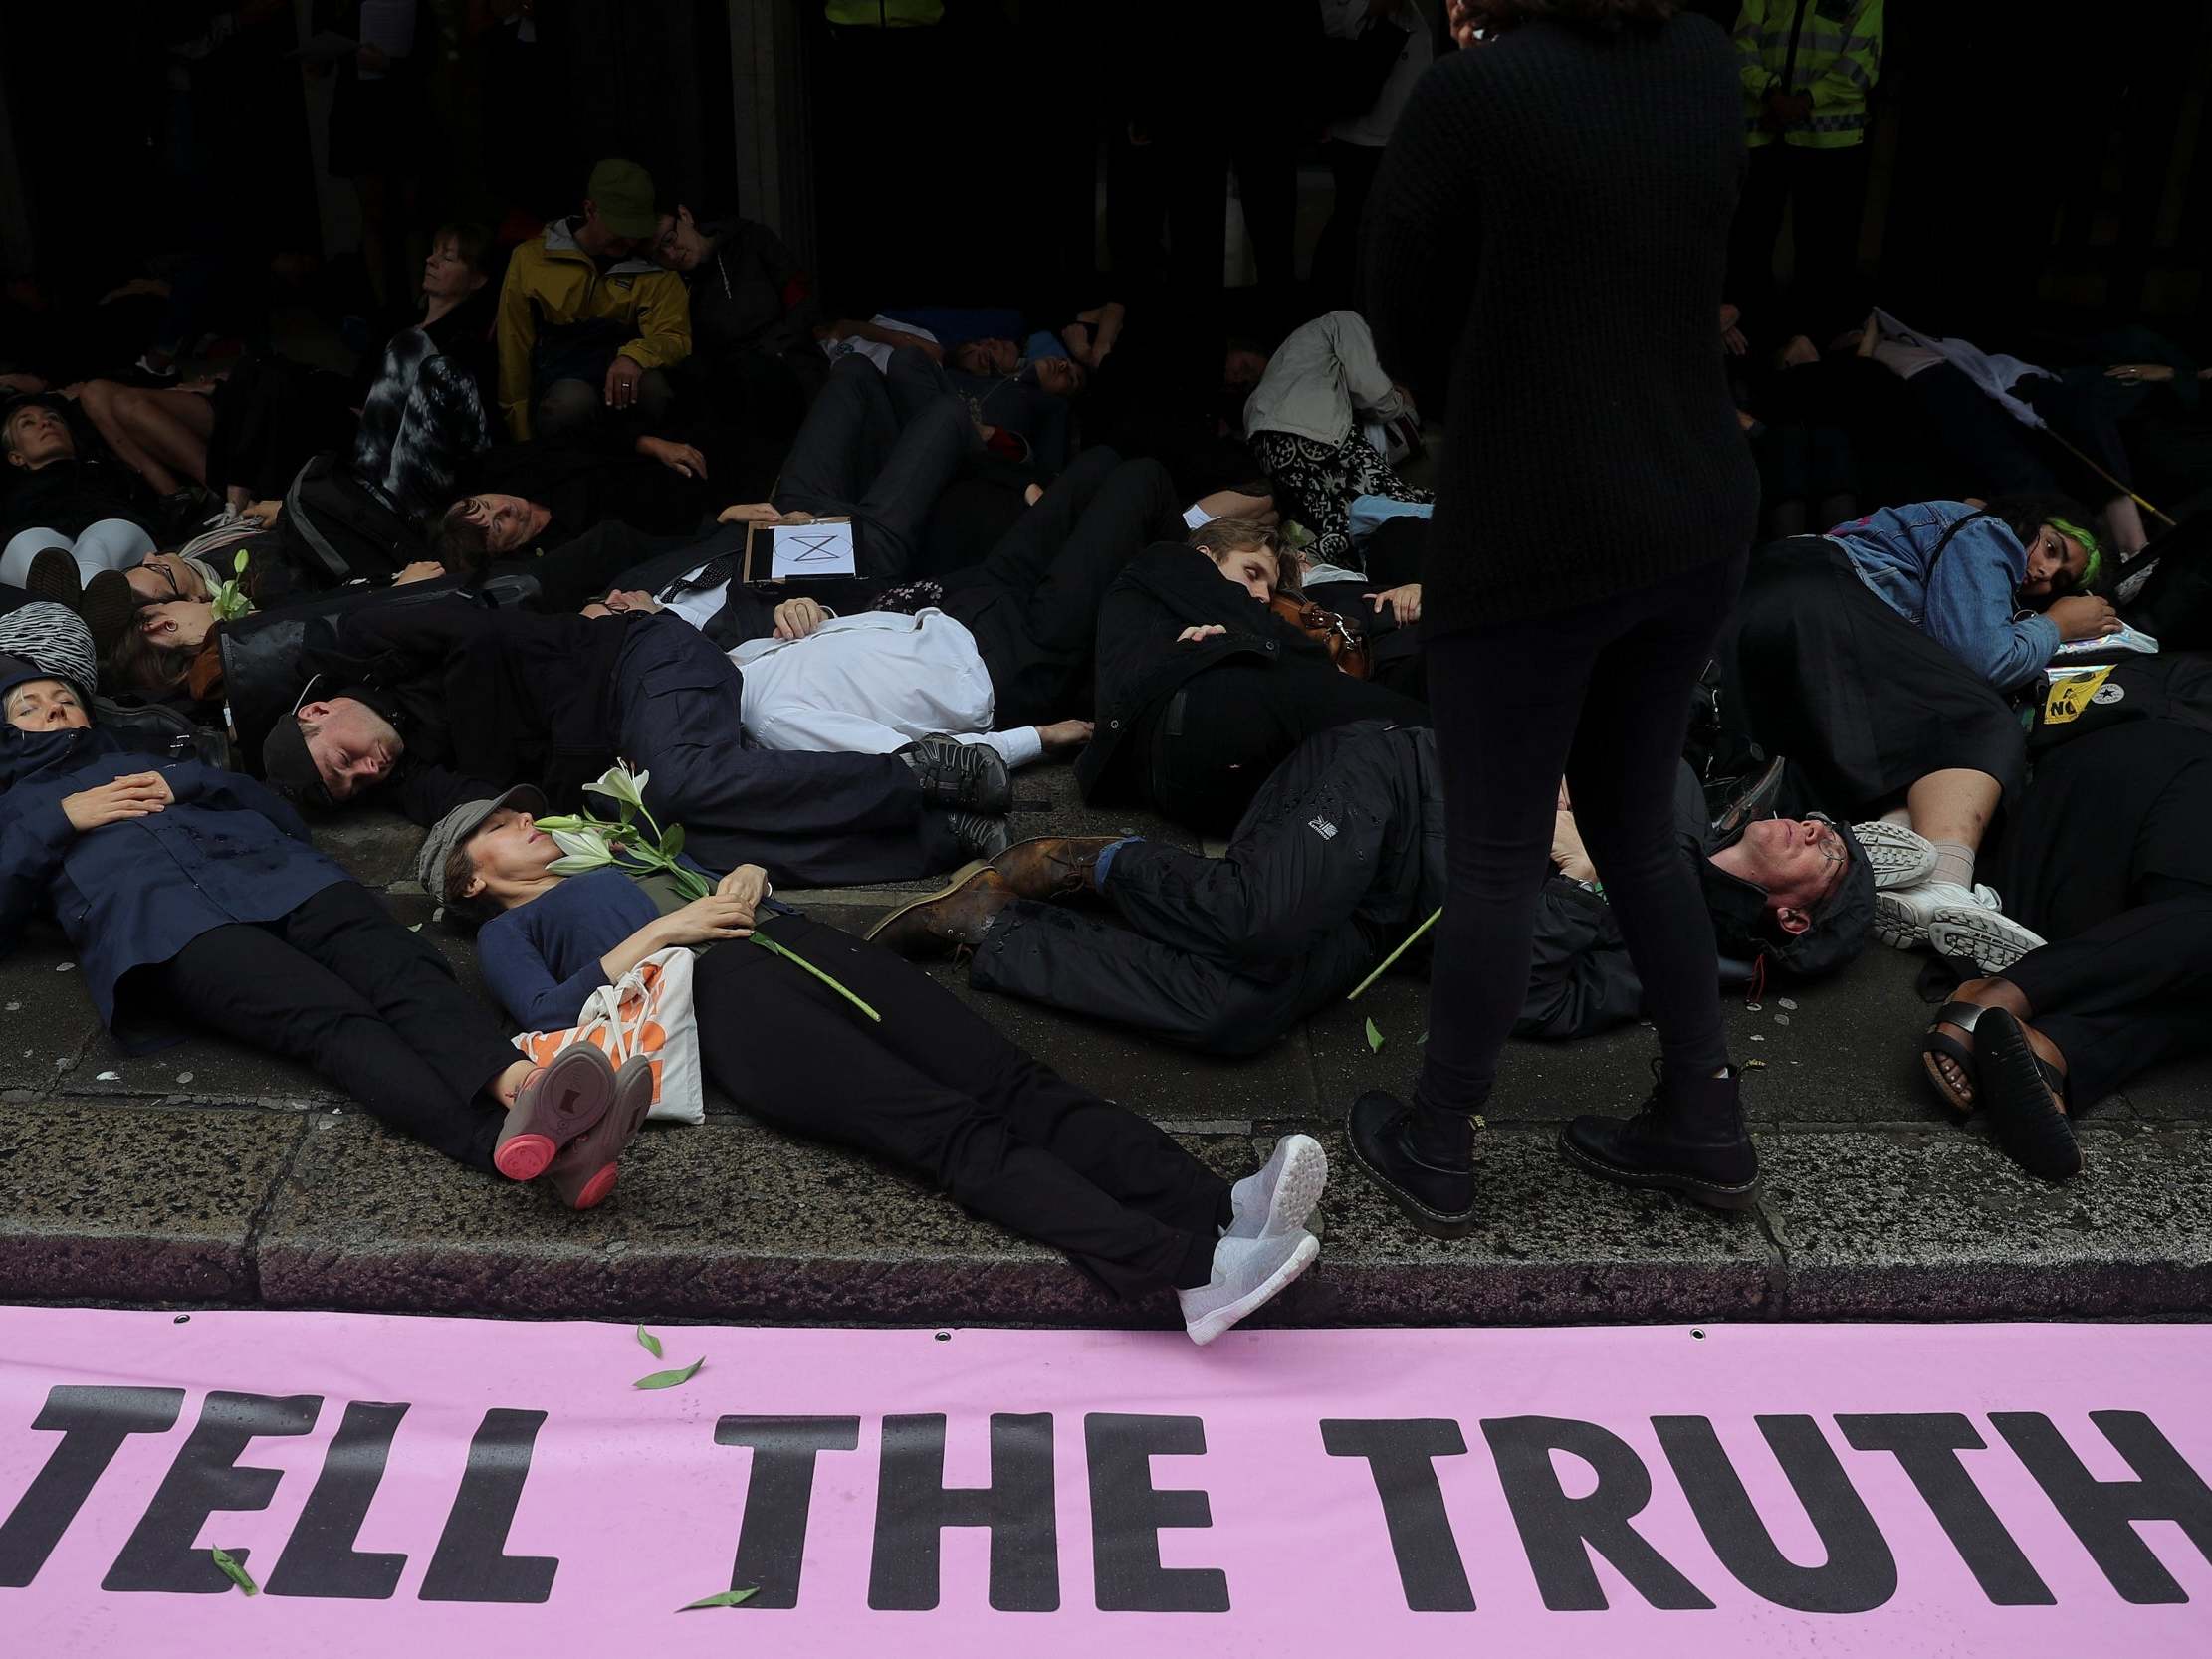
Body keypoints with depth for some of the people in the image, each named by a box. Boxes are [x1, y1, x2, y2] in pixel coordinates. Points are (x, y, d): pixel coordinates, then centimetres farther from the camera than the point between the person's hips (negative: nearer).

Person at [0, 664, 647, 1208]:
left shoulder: (151, 766, 41)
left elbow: (283, 813, 27)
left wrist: (188, 783, 12)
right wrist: (59, 821, 8)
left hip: (273, 869, 4)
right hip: (159, 922, -4)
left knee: (402, 968, -32)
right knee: (331, 1017, -34)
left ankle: (516, 1085, -61)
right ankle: (509, 1139, -60)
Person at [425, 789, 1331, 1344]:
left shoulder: (622, 858, 41)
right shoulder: (508, 931, 23)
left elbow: (736, 885, 36)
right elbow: (549, 1014, 2)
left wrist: (746, 880, 14)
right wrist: (662, 930, -2)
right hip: (715, 996, -6)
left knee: (1012, 1081, -21)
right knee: (950, 1127, -29)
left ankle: (1216, 1206, -41)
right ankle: (1186, 1271, -47)